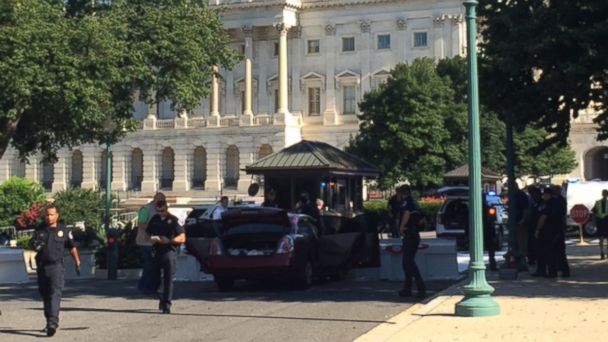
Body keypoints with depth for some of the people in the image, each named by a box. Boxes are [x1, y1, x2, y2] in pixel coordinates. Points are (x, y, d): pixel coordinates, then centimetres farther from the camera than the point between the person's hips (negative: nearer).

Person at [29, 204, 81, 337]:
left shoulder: (63, 230, 3)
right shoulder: (39, 230, 9)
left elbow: (72, 247, 12)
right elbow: (31, 243, 9)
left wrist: (77, 262, 13)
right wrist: (35, 245, -14)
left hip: (56, 267, -4)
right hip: (41, 267, 4)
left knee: (55, 293, -16)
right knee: (45, 295, 12)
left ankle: (53, 323, -25)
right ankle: (49, 321, 27)